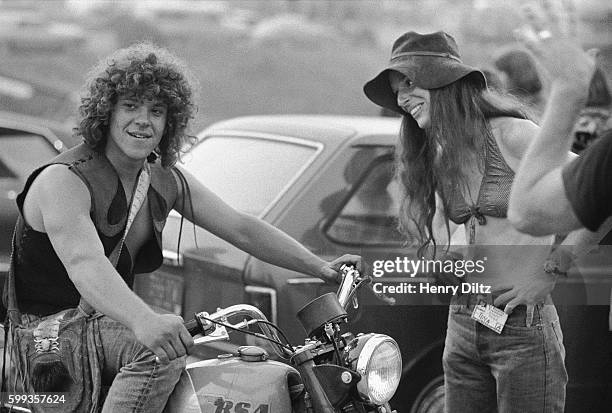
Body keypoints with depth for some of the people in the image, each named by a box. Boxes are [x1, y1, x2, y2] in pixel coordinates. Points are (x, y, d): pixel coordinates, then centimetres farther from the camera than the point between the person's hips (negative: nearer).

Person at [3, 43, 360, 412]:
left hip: (110, 321, 8)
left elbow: (241, 227, 8)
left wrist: (321, 268, 0)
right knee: (163, 347, -33)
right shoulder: (63, 180, -20)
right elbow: (84, 263, -37)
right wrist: (144, 321, -54)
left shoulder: (166, 180, 6)